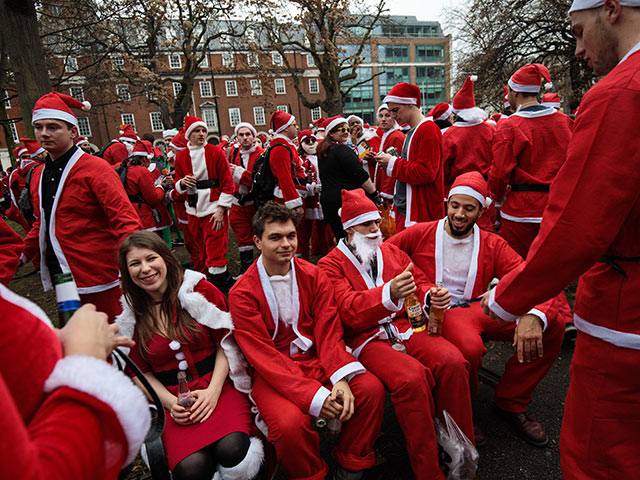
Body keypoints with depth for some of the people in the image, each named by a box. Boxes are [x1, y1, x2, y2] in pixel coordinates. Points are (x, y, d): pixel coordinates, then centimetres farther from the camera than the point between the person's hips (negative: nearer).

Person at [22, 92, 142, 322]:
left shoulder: (95, 168, -11)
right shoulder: (38, 175, 11)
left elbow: (124, 218, -18)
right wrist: (23, 255, 12)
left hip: (99, 278, -7)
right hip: (61, 278, 7)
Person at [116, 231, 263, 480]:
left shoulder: (200, 289, -1)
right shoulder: (131, 317, 6)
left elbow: (225, 342, 0)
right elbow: (141, 372, 11)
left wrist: (213, 391, -11)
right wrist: (171, 403, -6)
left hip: (218, 385, -1)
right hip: (172, 398, 1)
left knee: (231, 450, -29)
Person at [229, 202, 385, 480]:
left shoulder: (314, 276, 2)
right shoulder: (242, 293, -9)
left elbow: (329, 332, -2)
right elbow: (262, 355, -14)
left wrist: (341, 379, -20)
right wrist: (312, 395, -23)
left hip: (317, 360, 4)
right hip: (272, 373, -3)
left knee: (371, 389, -17)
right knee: (290, 423, -31)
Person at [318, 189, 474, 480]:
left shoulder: (391, 251, 18)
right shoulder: (330, 265, 1)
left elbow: (419, 282, 19)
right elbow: (350, 312, -12)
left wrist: (432, 296, -7)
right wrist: (389, 294, -31)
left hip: (403, 328, 5)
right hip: (366, 339, -4)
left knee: (452, 361, -23)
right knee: (411, 377, -32)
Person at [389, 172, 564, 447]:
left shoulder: (493, 246, 7)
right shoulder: (421, 234, 1)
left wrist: (533, 316, -27)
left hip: (480, 310, 4)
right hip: (437, 312, -4)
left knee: (553, 324, -13)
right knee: (470, 347, -37)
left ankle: (510, 402, 7)